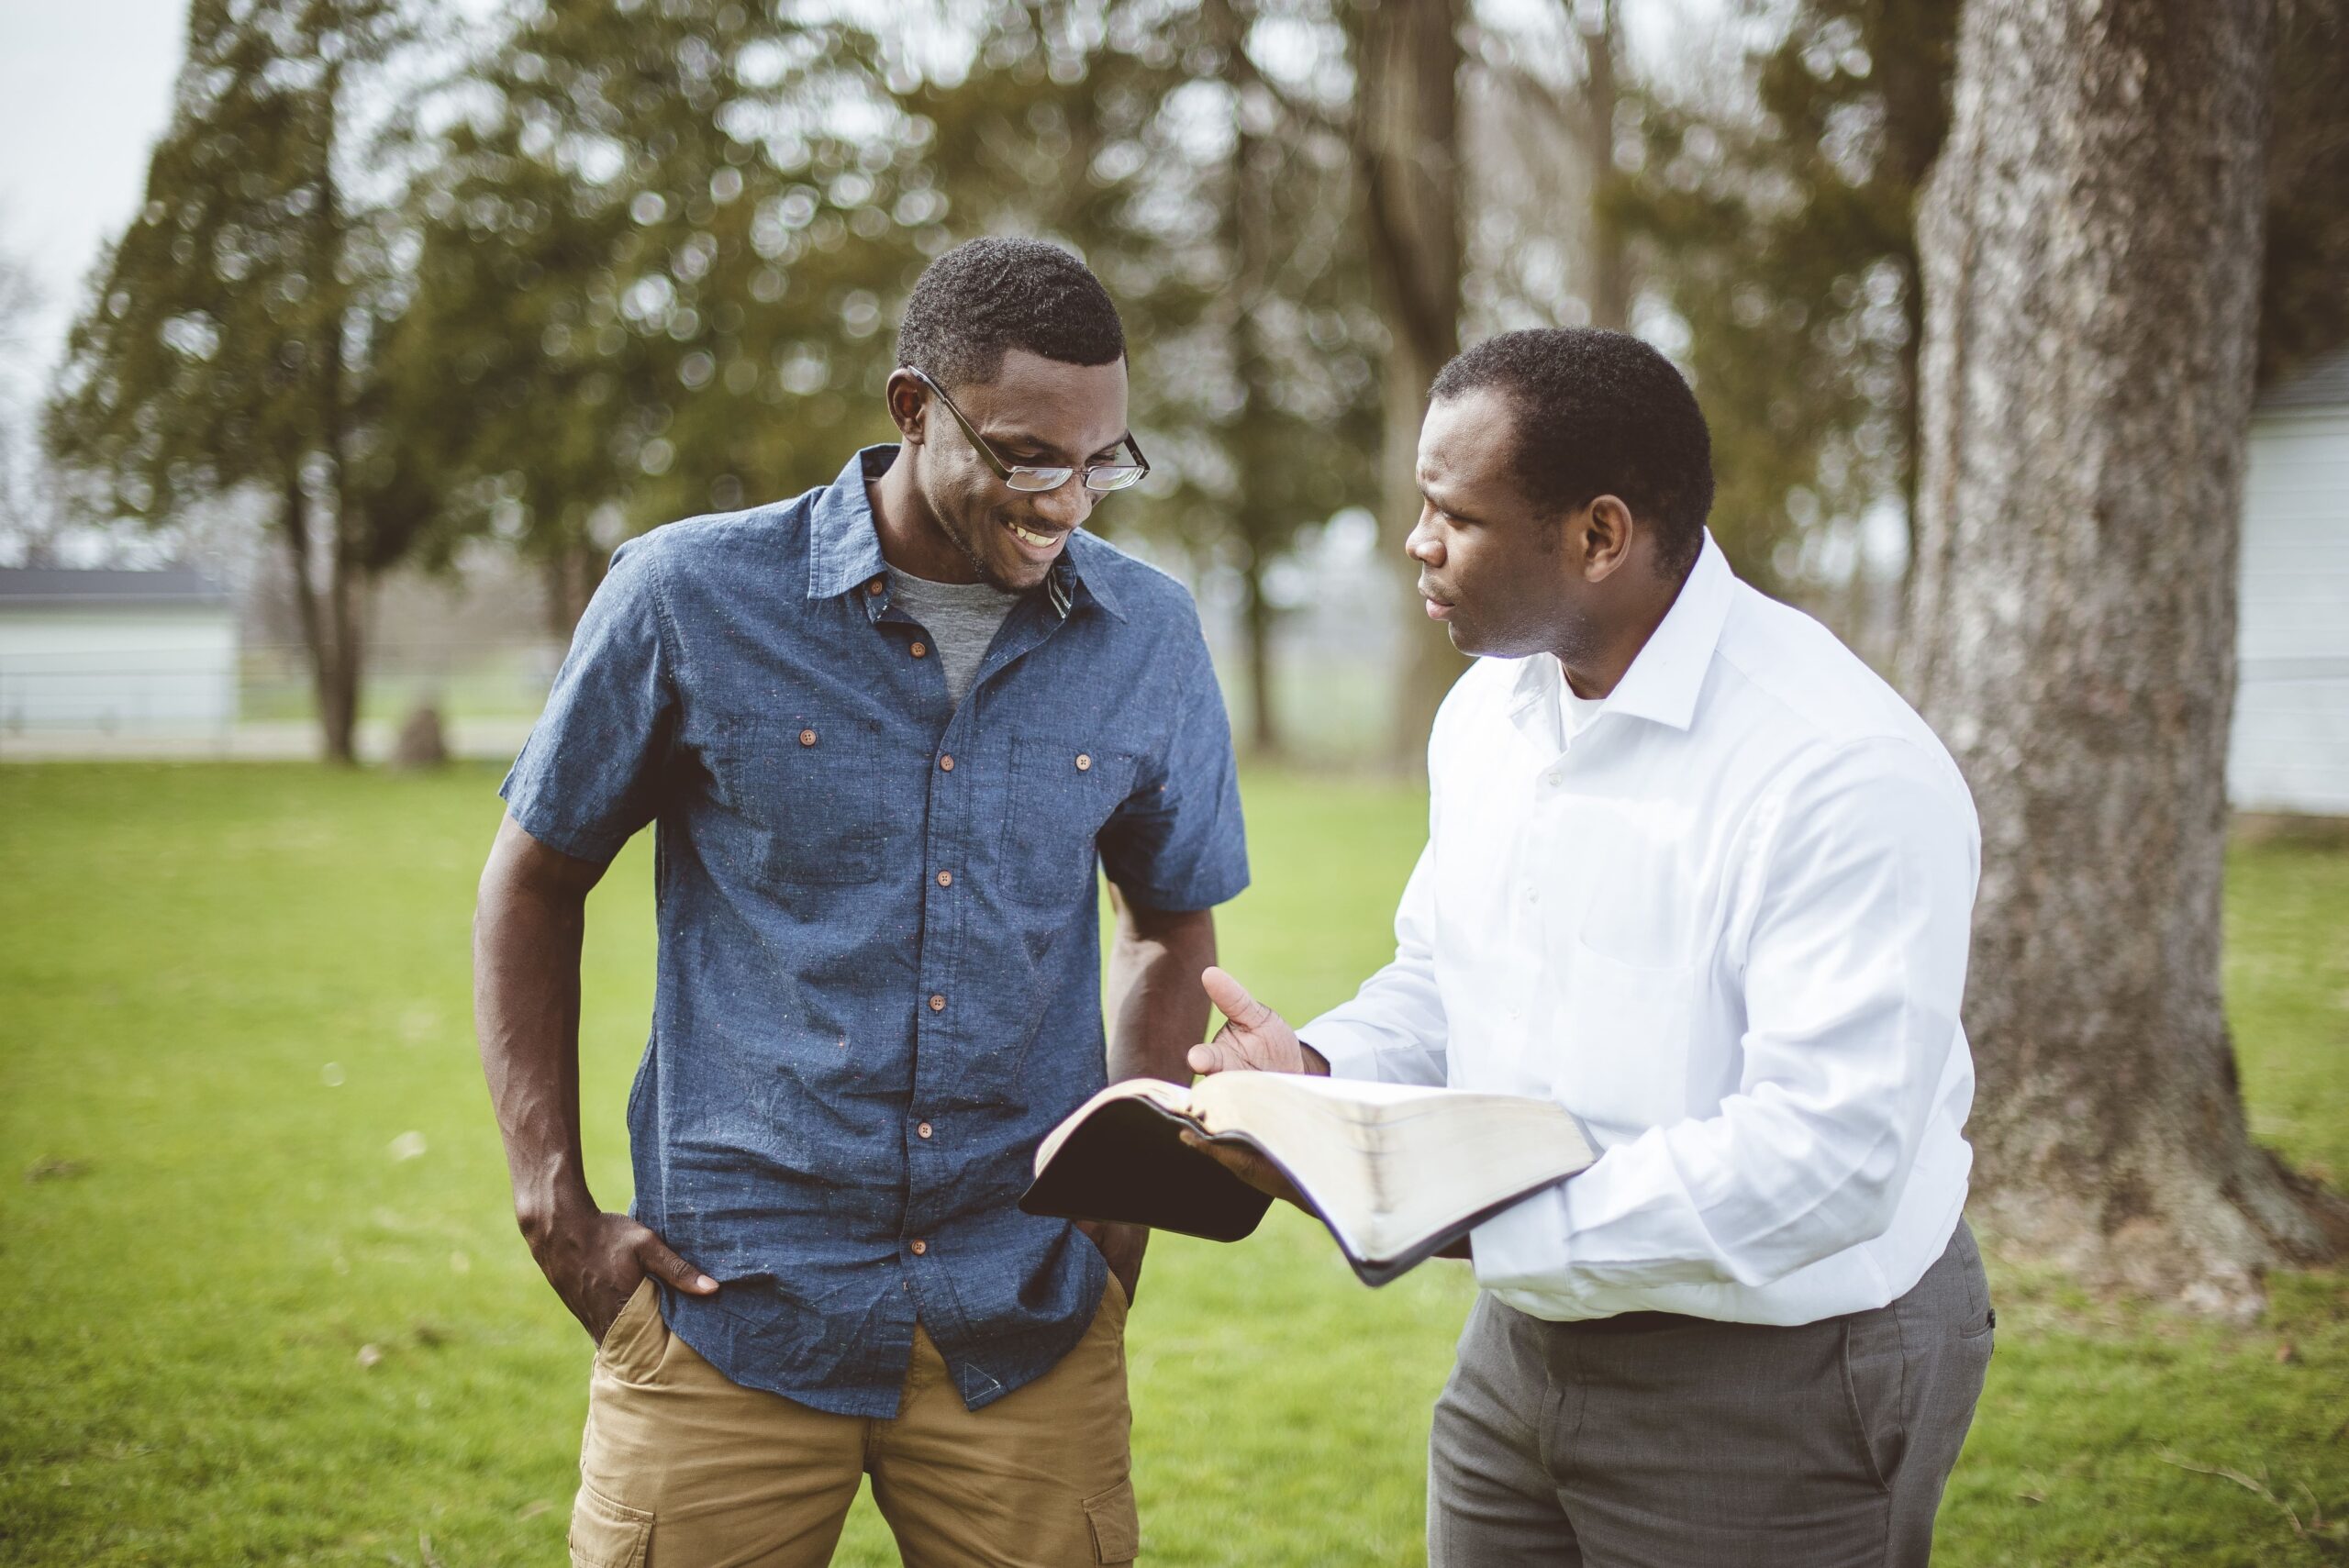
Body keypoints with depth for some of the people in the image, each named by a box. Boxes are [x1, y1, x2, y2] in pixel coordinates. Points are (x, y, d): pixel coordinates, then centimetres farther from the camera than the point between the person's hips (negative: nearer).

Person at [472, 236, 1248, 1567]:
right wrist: (556, 1210, 0)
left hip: (1028, 1326, 2)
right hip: (733, 1310, -2)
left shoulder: (1150, 637, 1)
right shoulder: (691, 597, -5)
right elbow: (534, 886, 6)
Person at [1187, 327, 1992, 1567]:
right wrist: (1315, 1069, -6)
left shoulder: (1843, 772, -24)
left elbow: (1823, 1158, -30)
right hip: (1526, 1345, 7)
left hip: (1774, 1387, -7)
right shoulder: (1488, 707, 4)